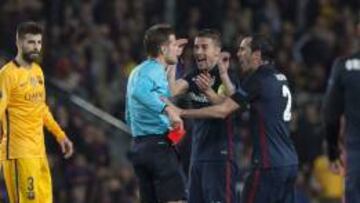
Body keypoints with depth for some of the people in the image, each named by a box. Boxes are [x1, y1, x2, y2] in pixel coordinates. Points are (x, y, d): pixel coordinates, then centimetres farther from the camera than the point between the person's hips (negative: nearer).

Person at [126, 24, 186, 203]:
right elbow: (139, 91, -32)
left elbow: (129, 116, 29)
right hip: (159, 145, -9)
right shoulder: (154, 70, -9)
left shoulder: (137, 72, 21)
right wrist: (168, 109, -38)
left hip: (139, 146, 9)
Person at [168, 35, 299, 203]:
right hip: (289, 162, 8)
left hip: (269, 165, -8)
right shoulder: (279, 79, 15)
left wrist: (182, 112, -8)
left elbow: (223, 110, -13)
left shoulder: (258, 80, -10)